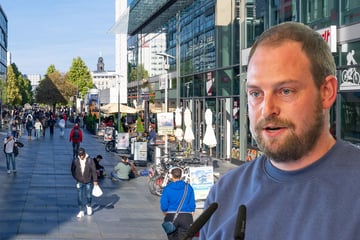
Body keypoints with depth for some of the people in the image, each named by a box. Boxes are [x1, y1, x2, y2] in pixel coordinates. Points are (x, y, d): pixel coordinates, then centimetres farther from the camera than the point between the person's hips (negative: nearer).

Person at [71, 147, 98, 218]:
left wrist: (95, 180, -7)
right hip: (79, 182, 1)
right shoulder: (75, 161, -7)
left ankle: (88, 206, 38)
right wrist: (76, 177, 2)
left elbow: (94, 170, -8)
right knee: (80, 197, -1)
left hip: (89, 182, -1)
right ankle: (81, 211, 9)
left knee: (88, 196, 9)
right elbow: (73, 170, 8)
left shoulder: (90, 160, -12)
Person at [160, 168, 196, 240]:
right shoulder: (188, 188, 2)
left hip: (171, 217, 0)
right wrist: (191, 218, 12)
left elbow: (163, 206, -3)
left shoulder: (167, 188, -1)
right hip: (186, 217, 0)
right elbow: (192, 205, 1)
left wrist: (166, 215, 15)